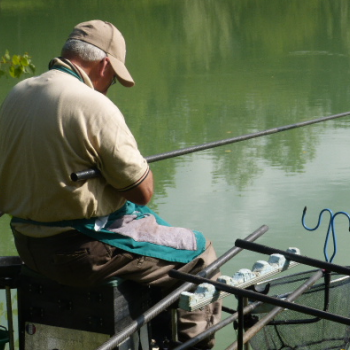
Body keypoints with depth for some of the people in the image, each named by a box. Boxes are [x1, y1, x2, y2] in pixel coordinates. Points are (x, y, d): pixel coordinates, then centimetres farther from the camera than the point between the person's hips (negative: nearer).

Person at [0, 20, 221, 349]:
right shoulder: (95, 107, -21)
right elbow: (143, 191, -16)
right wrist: (139, 163, 6)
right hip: (80, 252, -9)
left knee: (151, 223, 31)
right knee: (199, 252, 9)